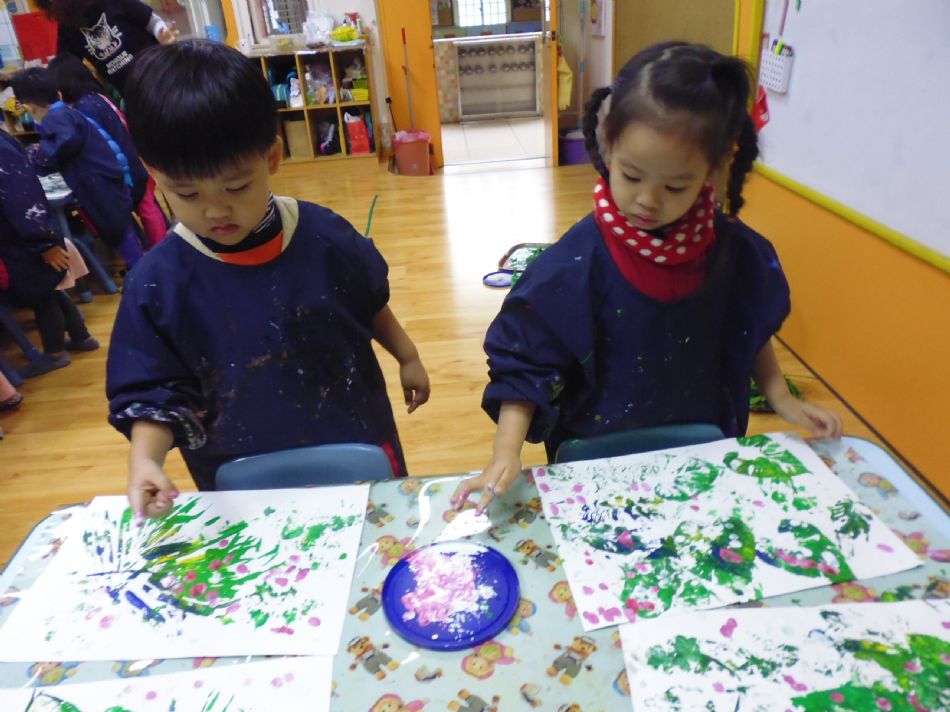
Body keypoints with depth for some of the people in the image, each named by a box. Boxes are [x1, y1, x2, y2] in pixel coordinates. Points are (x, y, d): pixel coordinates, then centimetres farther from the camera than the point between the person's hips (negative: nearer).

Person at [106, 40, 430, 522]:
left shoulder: (325, 236, -13)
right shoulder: (156, 283, -16)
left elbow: (372, 305, 4)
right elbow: (153, 393, -9)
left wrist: (408, 358, 16)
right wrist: (144, 458, -26)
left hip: (359, 449, 2)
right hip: (244, 485, -1)